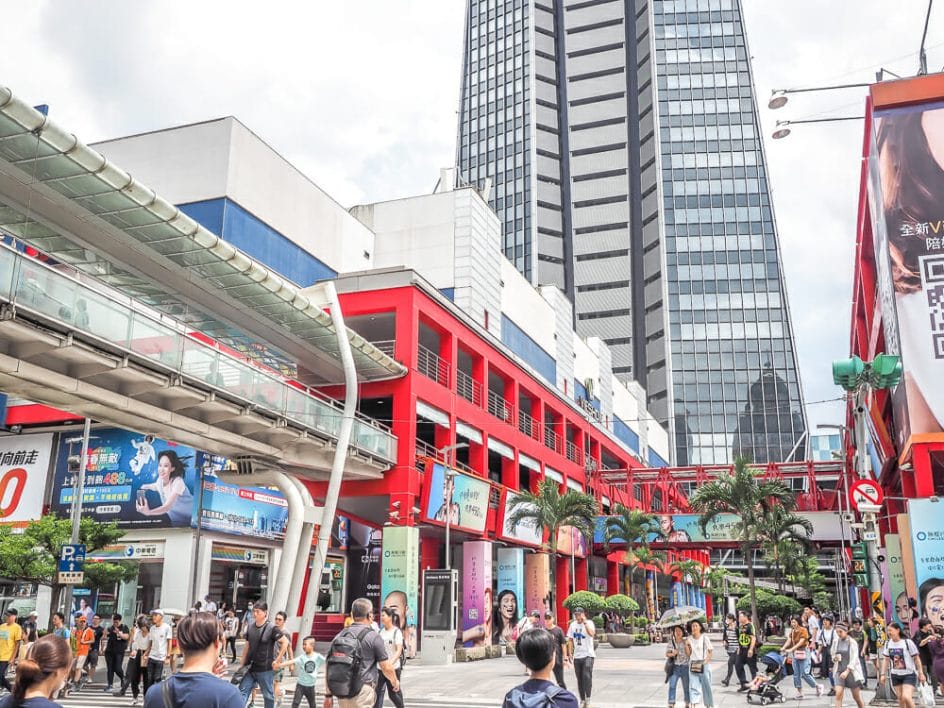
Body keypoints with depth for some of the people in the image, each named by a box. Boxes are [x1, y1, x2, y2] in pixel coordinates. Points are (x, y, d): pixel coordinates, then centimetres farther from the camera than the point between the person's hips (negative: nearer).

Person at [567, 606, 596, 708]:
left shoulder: (589, 623, -8)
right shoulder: (573, 625, 7)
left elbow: (592, 633, -28)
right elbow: (570, 639, 11)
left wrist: (585, 622, -26)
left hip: (588, 655, -5)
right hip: (577, 656, 5)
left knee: (587, 676, -17)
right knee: (579, 678, 9)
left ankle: (588, 697, -3)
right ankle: (582, 699, 20)